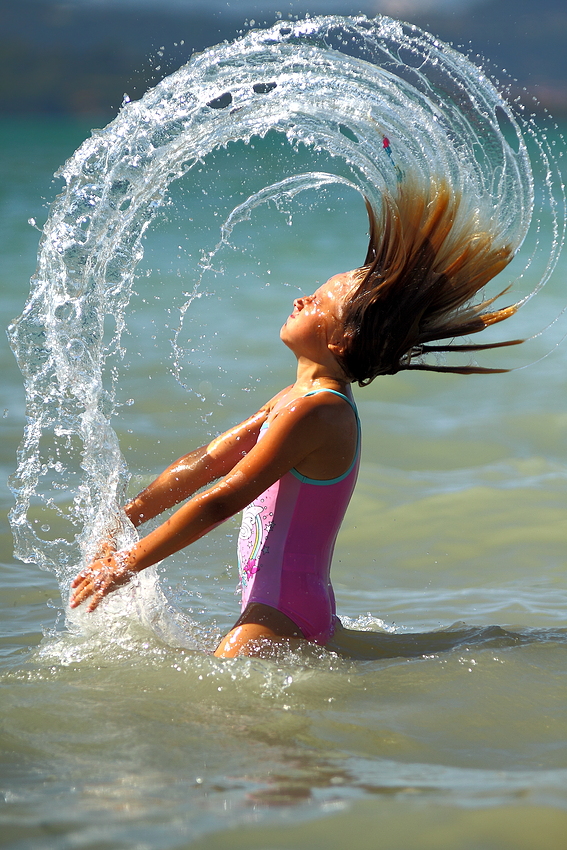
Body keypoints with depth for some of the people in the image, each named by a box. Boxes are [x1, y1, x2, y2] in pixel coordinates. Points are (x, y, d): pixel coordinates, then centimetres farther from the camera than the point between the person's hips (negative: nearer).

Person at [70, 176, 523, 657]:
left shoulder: (315, 411, -20)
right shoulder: (295, 397, 12)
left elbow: (219, 503, -21)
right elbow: (210, 460, 17)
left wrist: (125, 566, -16)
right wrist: (129, 515, 12)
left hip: (283, 613, -10)